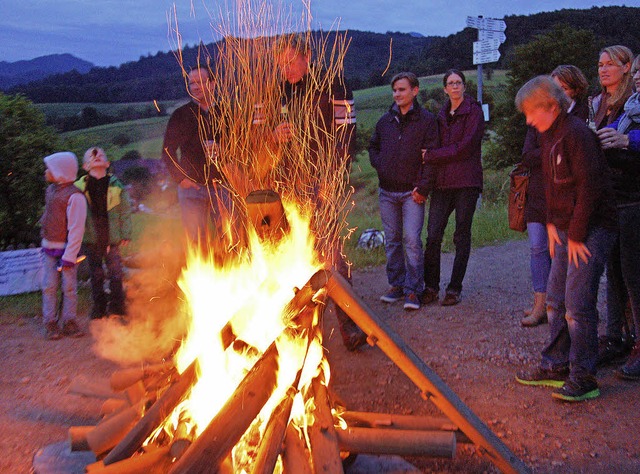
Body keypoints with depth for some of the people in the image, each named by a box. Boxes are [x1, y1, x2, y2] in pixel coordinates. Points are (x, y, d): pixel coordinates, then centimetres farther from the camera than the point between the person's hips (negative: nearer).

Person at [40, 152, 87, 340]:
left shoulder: (74, 196, -15)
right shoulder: (51, 190, 9)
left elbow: (76, 229, -18)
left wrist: (69, 256, -21)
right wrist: (45, 243, 19)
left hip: (66, 248, -6)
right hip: (49, 247, 6)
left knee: (69, 287, 2)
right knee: (49, 287, 5)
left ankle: (69, 323, 13)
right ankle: (51, 325, 12)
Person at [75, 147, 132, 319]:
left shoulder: (116, 186, 2)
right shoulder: (79, 187, -1)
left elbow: (125, 211, 5)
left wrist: (125, 234, 1)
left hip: (112, 237, 0)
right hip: (91, 238, 0)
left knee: (115, 272, 2)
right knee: (96, 274, 9)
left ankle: (117, 305, 15)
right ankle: (99, 306, 21)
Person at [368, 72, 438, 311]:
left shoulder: (426, 120, -1)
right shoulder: (385, 121, 12)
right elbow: (373, 147, 25)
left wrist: (423, 187, -12)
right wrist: (379, 165, 6)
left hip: (412, 192, -5)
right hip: (387, 192, 5)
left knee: (412, 240, -9)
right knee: (392, 240, 10)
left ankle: (412, 290, -2)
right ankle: (397, 284, 21)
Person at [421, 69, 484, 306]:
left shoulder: (474, 111, -1)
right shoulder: (442, 114, 17)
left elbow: (465, 147, -11)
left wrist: (431, 156, -8)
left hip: (466, 182, -4)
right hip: (442, 182, 4)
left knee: (462, 236, 4)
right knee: (433, 235, -4)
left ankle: (454, 288, 13)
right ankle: (431, 286, 8)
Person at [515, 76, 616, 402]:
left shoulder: (576, 134, -16)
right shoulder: (548, 136, 13)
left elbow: (589, 188, -20)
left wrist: (576, 236, -17)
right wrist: (553, 224, 9)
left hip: (591, 229, -9)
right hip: (567, 230, 9)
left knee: (578, 305, -7)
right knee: (556, 301, 13)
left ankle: (584, 379, 5)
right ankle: (556, 366, 25)